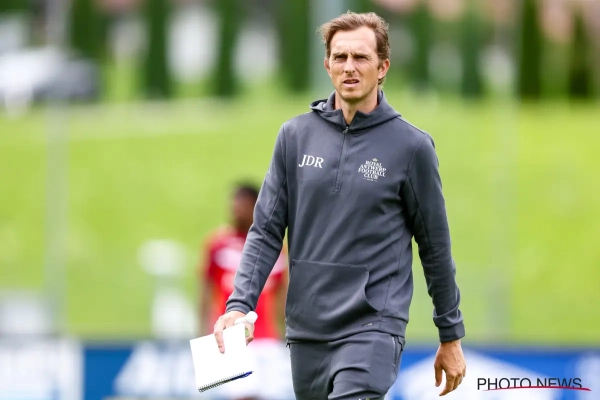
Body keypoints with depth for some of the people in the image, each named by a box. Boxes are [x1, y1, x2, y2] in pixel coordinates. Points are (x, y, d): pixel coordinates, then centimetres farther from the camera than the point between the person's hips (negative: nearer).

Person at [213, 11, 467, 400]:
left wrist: (451, 337, 8)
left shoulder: (411, 146, -3)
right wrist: (240, 305, -6)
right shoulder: (295, 135, 6)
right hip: (306, 329, 4)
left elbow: (435, 247, 4)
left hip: (372, 328, -4)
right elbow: (266, 232, 8)